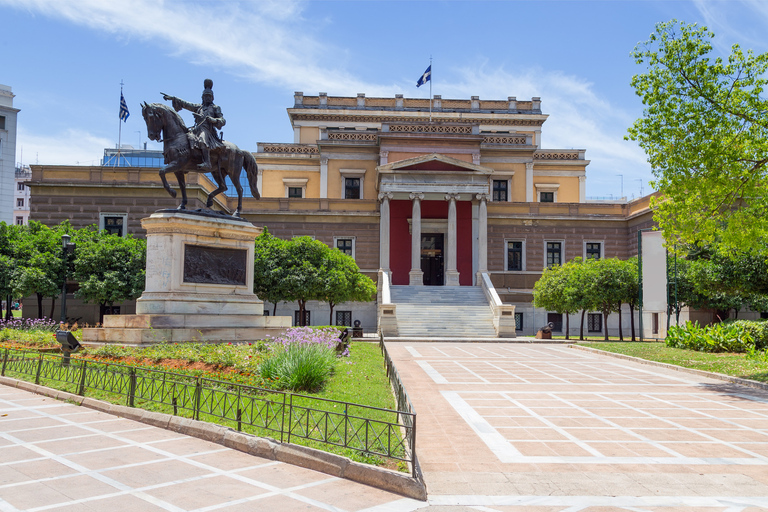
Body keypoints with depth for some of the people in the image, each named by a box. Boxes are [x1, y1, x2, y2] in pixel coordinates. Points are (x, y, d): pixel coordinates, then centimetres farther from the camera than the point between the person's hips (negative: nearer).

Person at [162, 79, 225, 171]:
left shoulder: (215, 108, 16)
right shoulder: (198, 107, 29)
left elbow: (223, 121, 7)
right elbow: (185, 104, 27)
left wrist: (211, 119, -11)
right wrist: (172, 98, 20)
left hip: (208, 130, -7)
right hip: (197, 130, 7)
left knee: (203, 140, -38)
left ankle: (207, 163, -55)